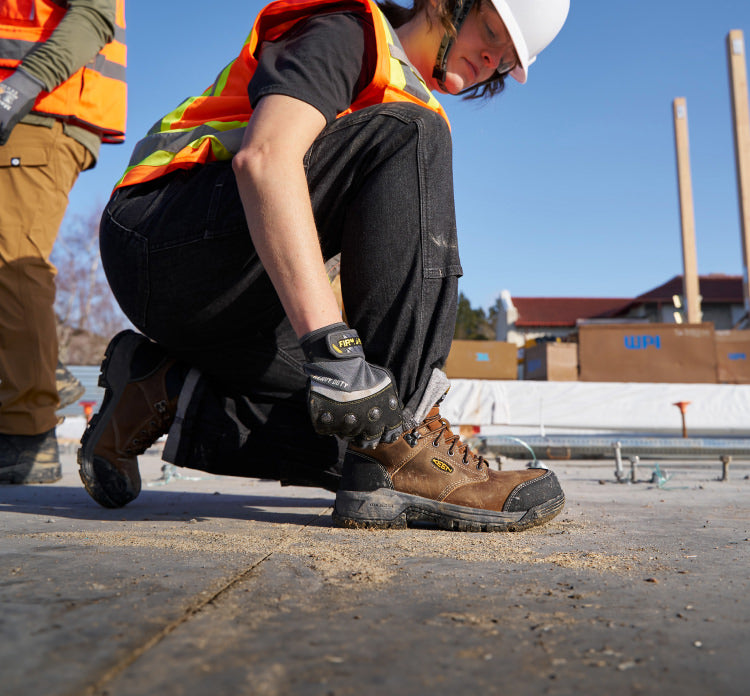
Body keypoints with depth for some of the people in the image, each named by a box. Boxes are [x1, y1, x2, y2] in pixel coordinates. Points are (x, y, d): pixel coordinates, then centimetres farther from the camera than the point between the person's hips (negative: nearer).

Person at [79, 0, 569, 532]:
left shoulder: (417, 95, 24)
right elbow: (264, 157, -26)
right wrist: (331, 346, -36)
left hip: (241, 306, 9)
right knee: (410, 138, -23)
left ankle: (164, 394, 2)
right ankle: (398, 454, -29)